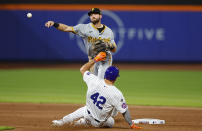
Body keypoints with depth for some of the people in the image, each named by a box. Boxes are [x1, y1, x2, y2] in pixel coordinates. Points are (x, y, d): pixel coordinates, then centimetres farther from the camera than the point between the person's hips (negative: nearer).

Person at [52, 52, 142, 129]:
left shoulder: (94, 81, -20)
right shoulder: (116, 94, -28)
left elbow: (83, 69, -2)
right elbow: (124, 111, -20)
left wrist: (96, 59, 3)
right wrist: (131, 125, -8)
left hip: (88, 113, 3)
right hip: (99, 123, -3)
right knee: (110, 123, 31)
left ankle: (63, 121, 36)